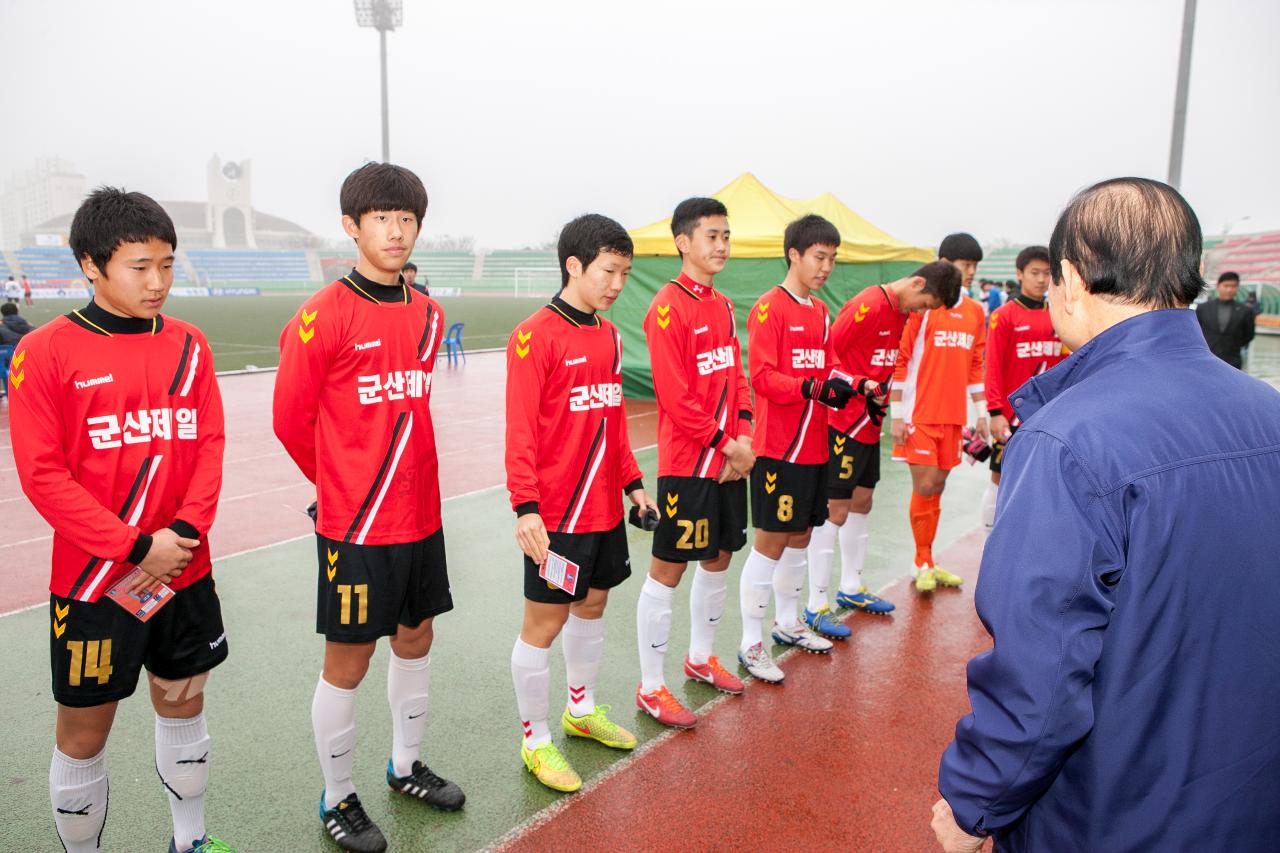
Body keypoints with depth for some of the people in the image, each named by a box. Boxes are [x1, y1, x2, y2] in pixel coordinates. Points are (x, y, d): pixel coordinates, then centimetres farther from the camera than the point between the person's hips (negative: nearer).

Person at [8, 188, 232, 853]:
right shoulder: (45, 351, -8)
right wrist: (135, 547, -17)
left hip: (185, 574, 4)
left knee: (183, 705, 18)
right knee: (84, 731, 10)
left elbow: (210, 446, 2)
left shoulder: (188, 344, 3)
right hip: (93, 582, -4)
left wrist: (184, 533, -12)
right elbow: (42, 474, -11)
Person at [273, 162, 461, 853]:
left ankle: (406, 765, 40)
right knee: (347, 661, 6)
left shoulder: (427, 315, 6)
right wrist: (342, 486, 8)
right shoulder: (322, 316, -13)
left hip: (421, 516, 6)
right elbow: (291, 420, -5)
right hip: (355, 525, -6)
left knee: (416, 639, 18)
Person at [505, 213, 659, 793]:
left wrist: (632, 483, 15)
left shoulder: (609, 336, 8)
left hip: (605, 507, 8)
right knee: (543, 623, 4)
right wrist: (525, 508, -23)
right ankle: (536, 742, 21)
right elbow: (520, 431, -17)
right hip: (555, 515, -7)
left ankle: (582, 710, 40)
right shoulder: (535, 337, -14)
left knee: (591, 605, 20)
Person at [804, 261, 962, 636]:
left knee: (861, 502, 17)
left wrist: (882, 397, 5)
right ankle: (816, 606, 3)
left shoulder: (902, 311, 9)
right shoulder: (868, 306, -19)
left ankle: (851, 589, 32)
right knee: (835, 510, -5)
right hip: (845, 421, -9)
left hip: (870, 422, 9)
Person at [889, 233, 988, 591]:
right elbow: (900, 360, -8)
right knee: (924, 485, -4)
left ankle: (927, 563, 22)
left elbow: (975, 365, 16)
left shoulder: (976, 312, 10)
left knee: (937, 487, 11)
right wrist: (897, 414, -11)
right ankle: (923, 564, 12)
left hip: (953, 416, 5)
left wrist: (981, 412, 13)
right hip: (919, 414, -5)